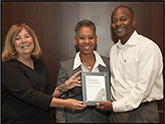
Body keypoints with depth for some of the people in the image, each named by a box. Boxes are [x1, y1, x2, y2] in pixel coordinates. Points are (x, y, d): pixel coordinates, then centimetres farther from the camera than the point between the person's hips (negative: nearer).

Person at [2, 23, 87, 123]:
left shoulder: (41, 65, 7)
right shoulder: (9, 68, -15)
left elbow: (49, 93, 6)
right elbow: (29, 95, -25)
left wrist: (63, 87, -13)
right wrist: (64, 103, -30)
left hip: (45, 119, 6)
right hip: (18, 120, -6)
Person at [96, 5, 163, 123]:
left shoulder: (148, 47, -14)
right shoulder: (114, 49, 10)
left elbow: (143, 87, -19)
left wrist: (115, 106, -17)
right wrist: (107, 102, 1)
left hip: (141, 112, -6)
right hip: (117, 110, 6)